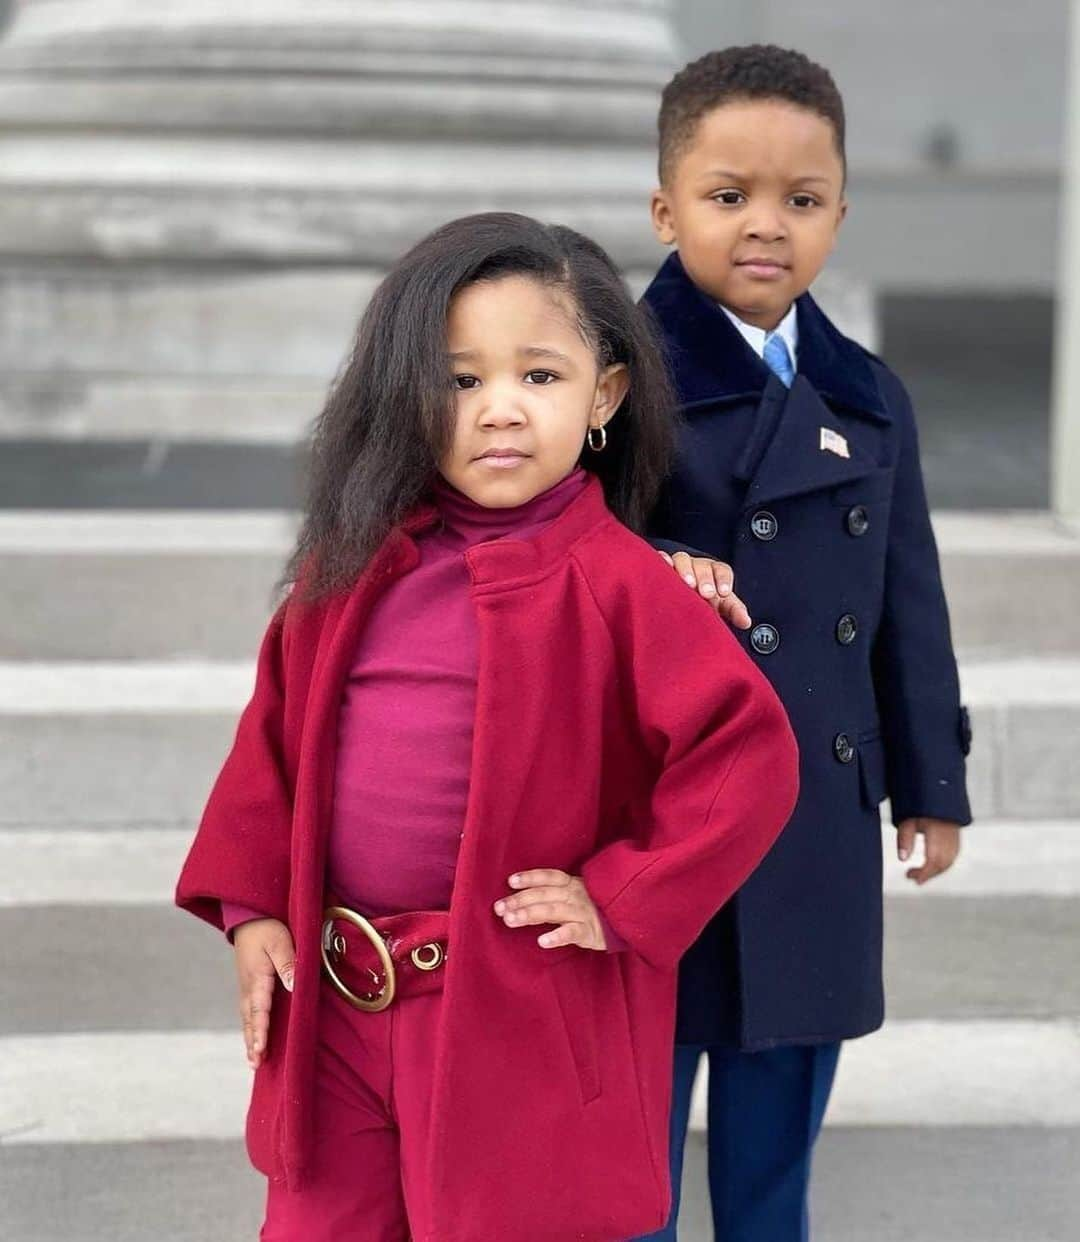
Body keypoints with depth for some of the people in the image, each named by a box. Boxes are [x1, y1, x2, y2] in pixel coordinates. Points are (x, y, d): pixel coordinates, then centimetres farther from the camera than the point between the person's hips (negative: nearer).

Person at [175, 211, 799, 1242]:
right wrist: (250, 904, 7)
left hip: (521, 1020, -5)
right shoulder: (357, 561, 5)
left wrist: (619, 898, -14)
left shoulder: (614, 585, -12)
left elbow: (751, 754, -16)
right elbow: (279, 722, 14)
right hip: (334, 1005, 5)